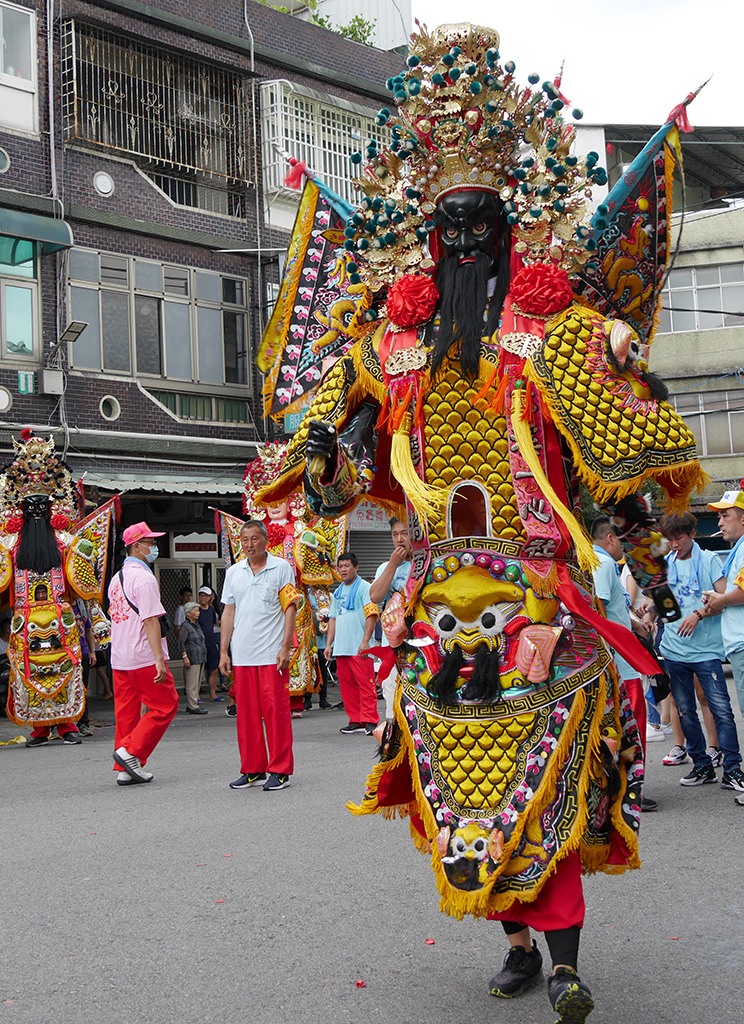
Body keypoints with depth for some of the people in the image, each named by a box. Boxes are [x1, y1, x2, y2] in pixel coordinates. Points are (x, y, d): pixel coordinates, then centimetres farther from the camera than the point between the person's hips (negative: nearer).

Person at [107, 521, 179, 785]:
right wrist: (159, 659, -21)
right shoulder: (144, 578, -14)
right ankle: (130, 752, -5)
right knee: (165, 706, 1)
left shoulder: (116, 578, 15)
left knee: (126, 711, 11)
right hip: (144, 657, -9)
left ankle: (125, 769, 12)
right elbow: (150, 621, -19)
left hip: (118, 658, 9)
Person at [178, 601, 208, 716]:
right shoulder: (185, 626, -8)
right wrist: (185, 657, -19)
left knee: (197, 683, 10)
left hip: (200, 658, 9)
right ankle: (193, 707, -7)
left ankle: (191, 705, 15)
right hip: (192, 658, -9)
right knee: (192, 683, -8)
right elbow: (181, 643, -12)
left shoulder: (197, 625, 18)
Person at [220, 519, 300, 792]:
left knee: (276, 710, -3)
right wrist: (223, 652, 9)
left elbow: (290, 608, -2)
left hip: (272, 654, -4)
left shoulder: (282, 568, 1)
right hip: (241, 654, 4)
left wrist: (285, 647, -10)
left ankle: (279, 770, 5)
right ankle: (253, 769, 17)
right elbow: (228, 612, 15)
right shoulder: (233, 572, 13)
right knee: (246, 713, 7)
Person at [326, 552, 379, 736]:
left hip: (359, 648, -7)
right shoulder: (338, 592, 20)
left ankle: (370, 721, -6)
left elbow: (372, 615, -10)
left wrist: (365, 641, -18)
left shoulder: (364, 588, -2)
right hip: (340, 648, 7)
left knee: (365, 684, -8)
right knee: (346, 684, 7)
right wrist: (328, 644, 14)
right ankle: (355, 721, 13)